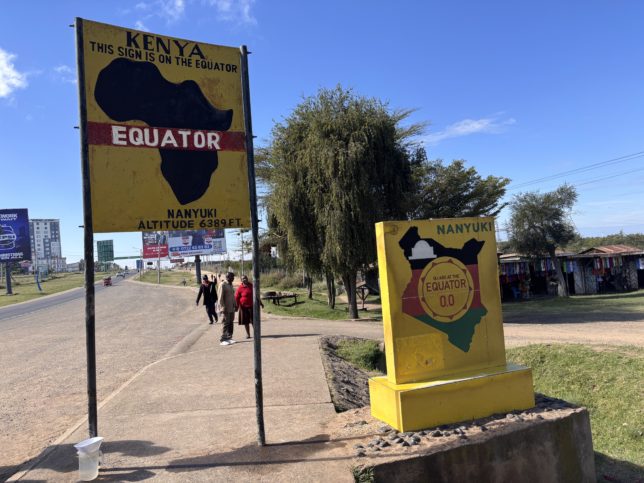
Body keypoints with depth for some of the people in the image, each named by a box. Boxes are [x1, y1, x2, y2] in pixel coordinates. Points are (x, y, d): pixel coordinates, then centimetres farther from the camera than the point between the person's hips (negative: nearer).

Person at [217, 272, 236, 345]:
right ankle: (222, 340, -1)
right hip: (226, 308, -8)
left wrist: (235, 305, 16)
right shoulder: (223, 285, -12)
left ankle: (229, 338, 18)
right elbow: (220, 297, -16)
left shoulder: (231, 284, 15)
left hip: (231, 308, 8)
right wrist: (223, 307, -20)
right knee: (226, 324, -6)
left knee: (230, 324, 10)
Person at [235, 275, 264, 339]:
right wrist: (237, 306, -11)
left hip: (252, 306, 2)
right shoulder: (240, 288, -7)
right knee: (246, 321, 5)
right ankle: (248, 334, 17)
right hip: (244, 307, -2)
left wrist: (260, 303, 18)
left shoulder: (251, 286, 5)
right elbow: (236, 298, -6)